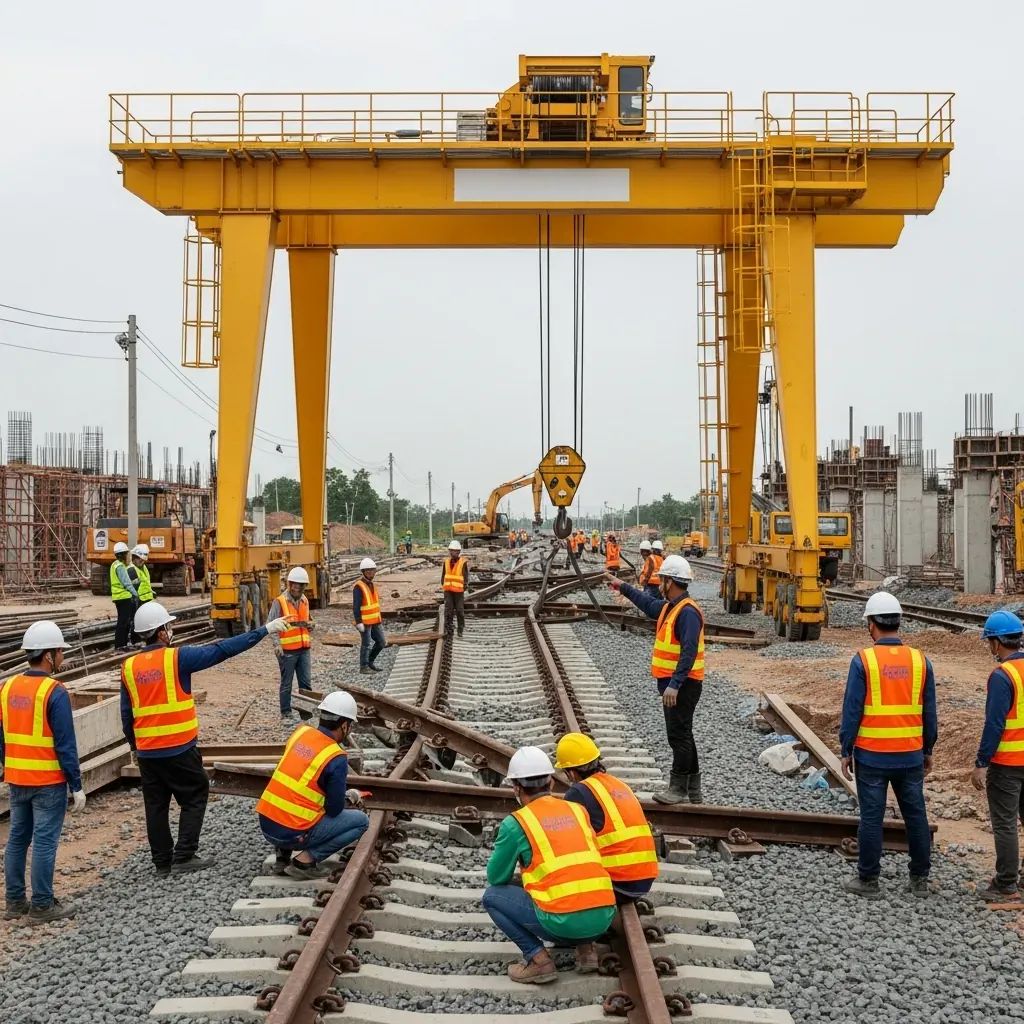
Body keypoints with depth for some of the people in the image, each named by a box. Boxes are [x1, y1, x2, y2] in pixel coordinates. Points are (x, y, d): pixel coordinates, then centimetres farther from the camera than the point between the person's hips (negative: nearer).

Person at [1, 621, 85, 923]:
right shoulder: (54, 692, -17)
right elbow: (66, 745, -16)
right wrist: (77, 786, -10)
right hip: (49, 782, -7)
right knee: (44, 842, 0)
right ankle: (42, 906, 6)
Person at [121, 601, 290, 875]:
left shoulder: (129, 667, 3)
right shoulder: (177, 658, -12)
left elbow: (126, 715, 8)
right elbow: (222, 650, -12)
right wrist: (264, 630, -7)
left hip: (146, 750, 5)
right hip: (179, 748, -5)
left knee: (156, 805, 13)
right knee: (194, 797, 10)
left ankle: (162, 861, 18)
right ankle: (184, 857, 6)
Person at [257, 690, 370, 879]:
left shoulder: (300, 732, 3)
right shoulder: (337, 759, -15)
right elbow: (334, 810, -8)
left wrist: (338, 792, 26)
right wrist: (349, 798, 15)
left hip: (266, 824, 7)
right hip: (292, 833, -7)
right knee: (361, 821, 6)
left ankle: (283, 855, 19)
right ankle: (306, 859, -2)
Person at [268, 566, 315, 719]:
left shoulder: (304, 600, 9)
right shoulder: (279, 601, -11)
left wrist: (310, 624, -1)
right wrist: (276, 644, -20)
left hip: (303, 648, 6)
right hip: (287, 650, -5)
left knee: (306, 682, 8)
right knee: (286, 683, 5)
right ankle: (286, 712, 14)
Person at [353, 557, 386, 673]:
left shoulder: (372, 585, 11)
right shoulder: (358, 587, -15)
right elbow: (356, 606, -18)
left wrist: (380, 618, 19)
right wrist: (359, 623, -21)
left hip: (375, 620, 8)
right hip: (364, 621, -8)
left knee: (382, 642, 9)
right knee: (366, 644, -1)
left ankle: (370, 662, 23)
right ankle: (364, 667, 11)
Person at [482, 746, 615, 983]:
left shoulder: (516, 823, 1)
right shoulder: (578, 810, 15)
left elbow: (496, 878, 10)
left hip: (563, 921, -5)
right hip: (604, 918, 5)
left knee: (492, 895, 16)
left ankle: (538, 958, 2)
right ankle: (586, 946, 15)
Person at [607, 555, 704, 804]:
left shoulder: (687, 612, -20)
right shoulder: (670, 606, 12)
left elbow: (689, 652, -27)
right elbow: (649, 605, 35)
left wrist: (674, 685, -31)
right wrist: (623, 587, 40)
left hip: (682, 684, -11)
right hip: (671, 683, 11)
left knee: (679, 735, -6)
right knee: (682, 735, 15)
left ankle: (678, 789, 0)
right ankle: (693, 791, 22)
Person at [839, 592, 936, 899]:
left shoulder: (863, 660, -10)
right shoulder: (920, 660, 1)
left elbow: (852, 711, -9)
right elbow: (929, 712, 6)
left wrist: (846, 751, -1)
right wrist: (928, 750, 16)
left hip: (871, 756, -3)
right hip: (911, 755, 3)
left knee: (871, 818, 4)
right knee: (916, 816, 12)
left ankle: (868, 880, 12)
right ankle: (920, 879, 20)